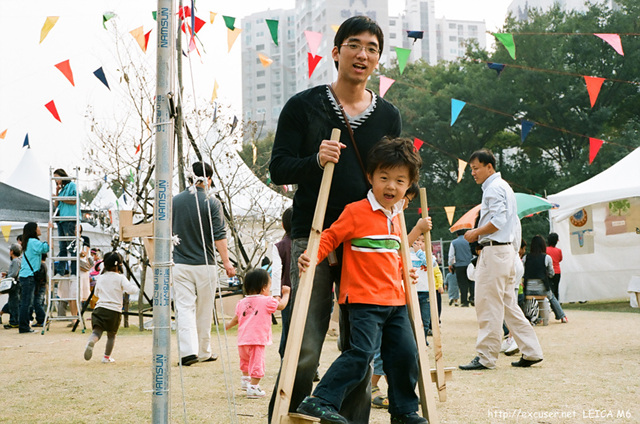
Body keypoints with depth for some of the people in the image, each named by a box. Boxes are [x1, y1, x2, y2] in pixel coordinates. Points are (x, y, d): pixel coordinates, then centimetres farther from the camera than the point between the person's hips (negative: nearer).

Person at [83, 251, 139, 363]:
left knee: (97, 331, -6)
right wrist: (134, 286, 9)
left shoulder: (100, 278, 12)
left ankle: (90, 342, -39)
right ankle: (106, 357, 18)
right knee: (111, 334, 14)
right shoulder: (120, 278, -2)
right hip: (114, 310, -2)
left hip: (100, 308, 2)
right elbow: (132, 290, -12)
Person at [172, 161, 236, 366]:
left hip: (180, 264, 2)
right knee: (204, 310, 10)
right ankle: (204, 352, 20)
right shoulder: (212, 203, -6)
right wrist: (226, 262, -7)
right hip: (205, 265, -2)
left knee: (185, 308, -1)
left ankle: (188, 351, -15)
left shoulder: (174, 201, 4)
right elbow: (219, 236, -10)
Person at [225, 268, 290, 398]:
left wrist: (228, 325, 41)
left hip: (242, 340, 7)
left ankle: (245, 379, 42)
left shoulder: (242, 302, 11)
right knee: (257, 362, -4)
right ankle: (253, 387, -7)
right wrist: (286, 293, 20)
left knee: (245, 360, 30)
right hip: (257, 340, -7)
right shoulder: (267, 301, -6)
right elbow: (282, 305, 2)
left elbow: (236, 319, 20)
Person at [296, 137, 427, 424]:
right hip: (364, 300, -8)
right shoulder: (356, 212, -8)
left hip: (395, 300, 8)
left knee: (405, 353, 9)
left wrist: (404, 271, 25)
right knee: (362, 351, -19)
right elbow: (330, 237, -10)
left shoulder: (394, 218, 15)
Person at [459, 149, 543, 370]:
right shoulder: (504, 186, 22)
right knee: (508, 304, 12)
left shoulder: (494, 188, -9)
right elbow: (513, 222, 23)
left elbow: (498, 220, -20)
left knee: (488, 305, -6)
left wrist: (476, 232, -10)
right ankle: (531, 351, 13)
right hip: (507, 249, 10)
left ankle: (486, 357, -3)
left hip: (494, 250, -10)